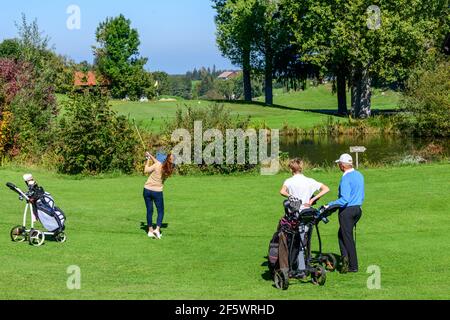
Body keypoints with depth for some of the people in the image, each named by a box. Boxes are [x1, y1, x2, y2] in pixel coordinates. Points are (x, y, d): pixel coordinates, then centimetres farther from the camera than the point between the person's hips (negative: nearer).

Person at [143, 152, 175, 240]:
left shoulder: (158, 165, -16)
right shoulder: (169, 170, -5)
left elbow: (146, 171, -9)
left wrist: (148, 160, 2)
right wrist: (150, 156, 16)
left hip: (147, 190, 0)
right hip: (157, 192, 0)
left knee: (149, 210, 11)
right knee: (160, 211, 14)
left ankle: (150, 230, 15)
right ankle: (157, 229, -2)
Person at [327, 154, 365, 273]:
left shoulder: (346, 179, -18)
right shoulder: (359, 175, 9)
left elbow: (344, 199, -26)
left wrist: (329, 205, -21)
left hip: (347, 210, -8)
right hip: (358, 209, 8)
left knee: (348, 237, 1)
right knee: (341, 233, 18)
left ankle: (353, 266, 2)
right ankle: (345, 256, 5)